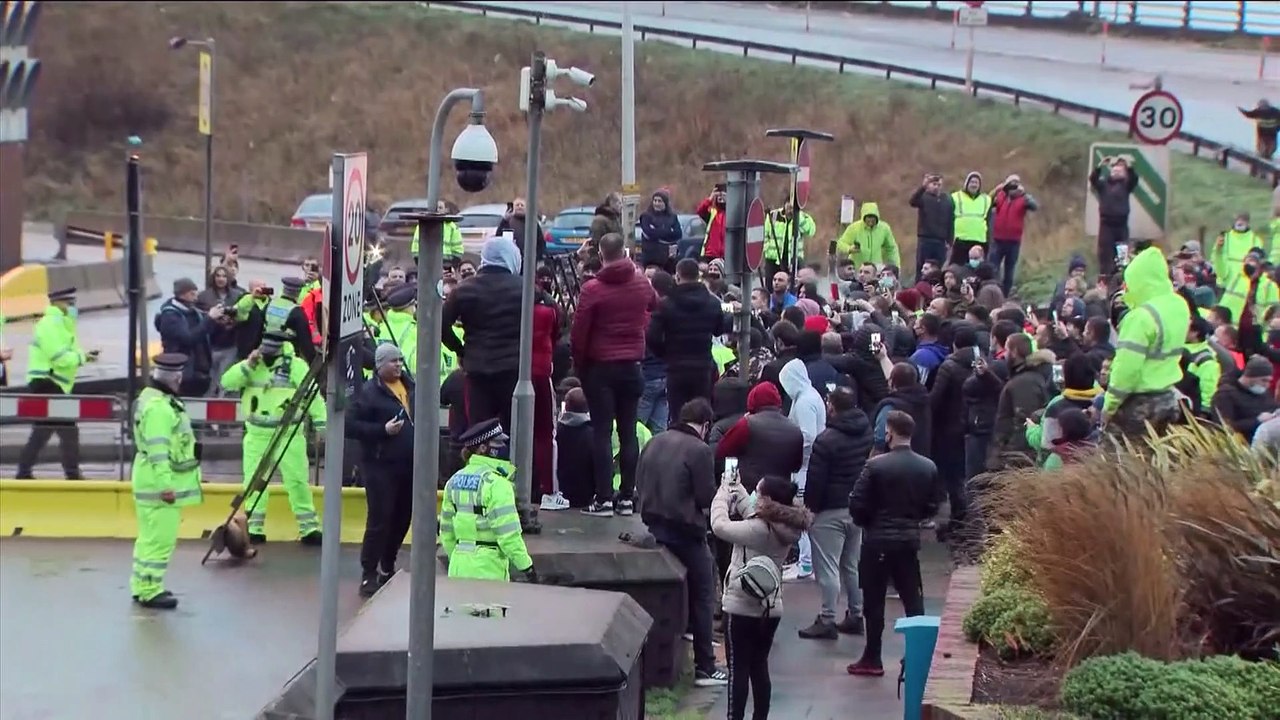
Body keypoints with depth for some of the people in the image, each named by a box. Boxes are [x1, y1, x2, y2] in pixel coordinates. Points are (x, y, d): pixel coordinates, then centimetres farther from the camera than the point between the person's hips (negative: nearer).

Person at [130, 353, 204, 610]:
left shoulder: (163, 400, 16)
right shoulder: (157, 406, -19)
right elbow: (157, 450, -24)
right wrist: (165, 485, -25)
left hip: (165, 483, 11)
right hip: (161, 484, -11)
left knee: (151, 537, 16)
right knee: (160, 539, -7)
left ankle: (143, 587, 22)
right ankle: (150, 591, -4)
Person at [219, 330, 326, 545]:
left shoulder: (295, 366, -4)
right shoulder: (252, 365, 8)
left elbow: (312, 395, -7)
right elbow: (227, 382, -2)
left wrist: (321, 425, -14)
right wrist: (248, 365, -14)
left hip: (288, 436, -4)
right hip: (256, 436, 4)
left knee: (297, 481, -3)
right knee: (254, 482, 7)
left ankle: (309, 529, 2)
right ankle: (254, 529, 14)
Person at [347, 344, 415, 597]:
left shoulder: (410, 386, 10)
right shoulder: (369, 392, -10)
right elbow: (351, 425, -15)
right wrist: (383, 430, -23)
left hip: (408, 466, 7)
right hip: (380, 466, -7)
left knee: (401, 520, 12)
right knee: (379, 521, -8)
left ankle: (387, 568, 28)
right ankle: (368, 576, -2)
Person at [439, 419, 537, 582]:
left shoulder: (455, 480, 9)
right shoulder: (496, 483, -13)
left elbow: (446, 531, 14)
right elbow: (508, 533, -17)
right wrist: (527, 567, -11)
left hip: (458, 567, 7)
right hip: (487, 568, -7)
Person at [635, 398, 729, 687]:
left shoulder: (655, 442, 5)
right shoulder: (699, 450, -15)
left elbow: (639, 484, 10)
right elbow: (707, 498, -14)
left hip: (653, 526, 7)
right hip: (685, 531, -7)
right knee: (702, 596, 2)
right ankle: (705, 667, 2)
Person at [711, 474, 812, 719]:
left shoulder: (758, 530, -23)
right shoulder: (786, 528, -1)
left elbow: (720, 525, -21)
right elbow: (752, 514, 15)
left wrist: (723, 494, -7)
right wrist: (737, 493, 11)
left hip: (741, 608, -7)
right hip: (770, 608, 7)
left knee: (738, 670, -1)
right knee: (759, 668, 15)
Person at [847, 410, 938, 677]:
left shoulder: (876, 465, -14)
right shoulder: (928, 467, -1)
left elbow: (857, 505, -12)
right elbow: (931, 507, 5)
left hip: (877, 540, -4)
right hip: (910, 540, 4)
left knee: (874, 601, 5)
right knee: (913, 599, 11)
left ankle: (872, 660, 9)